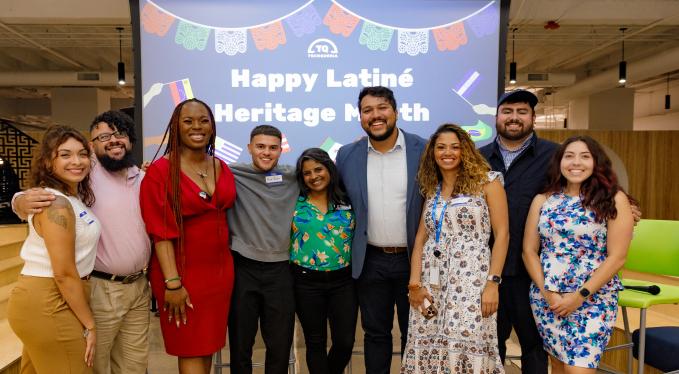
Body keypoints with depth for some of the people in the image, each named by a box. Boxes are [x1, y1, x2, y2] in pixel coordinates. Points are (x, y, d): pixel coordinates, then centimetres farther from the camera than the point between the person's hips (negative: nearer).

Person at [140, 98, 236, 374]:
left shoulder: (222, 168, 6)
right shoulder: (160, 171, -10)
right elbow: (161, 232, -13)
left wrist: (226, 266, 9)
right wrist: (172, 283, -17)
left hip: (220, 270, 5)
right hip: (182, 271, -5)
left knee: (209, 345, 14)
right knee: (190, 349, 7)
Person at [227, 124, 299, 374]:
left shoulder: (294, 177, 5)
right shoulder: (232, 174, -1)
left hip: (280, 270, 1)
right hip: (242, 268, -1)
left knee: (280, 344, 11)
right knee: (240, 343, 12)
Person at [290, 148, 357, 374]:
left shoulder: (348, 202, 3)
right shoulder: (295, 203, 0)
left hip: (343, 281, 1)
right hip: (306, 282, -1)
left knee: (345, 342, 6)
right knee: (315, 343, 10)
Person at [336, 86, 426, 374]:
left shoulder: (424, 150, -7)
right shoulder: (347, 155, -1)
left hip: (413, 259, -1)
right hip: (370, 261, 2)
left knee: (414, 333, 15)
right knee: (375, 333, 15)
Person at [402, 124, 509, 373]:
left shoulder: (487, 181, 0)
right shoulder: (431, 189, 13)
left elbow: (502, 234, -4)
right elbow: (421, 238, 9)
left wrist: (492, 283, -11)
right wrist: (414, 283, -1)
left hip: (470, 278, -4)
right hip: (431, 280, 4)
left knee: (467, 349, -8)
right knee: (427, 350, 4)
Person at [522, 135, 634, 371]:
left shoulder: (614, 199, -4)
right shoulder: (542, 200, 4)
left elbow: (617, 257, -8)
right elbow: (529, 251, 4)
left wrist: (581, 295, -11)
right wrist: (547, 292, -6)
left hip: (593, 299, -3)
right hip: (546, 297, 3)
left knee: (579, 367, -7)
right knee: (558, 364, 12)